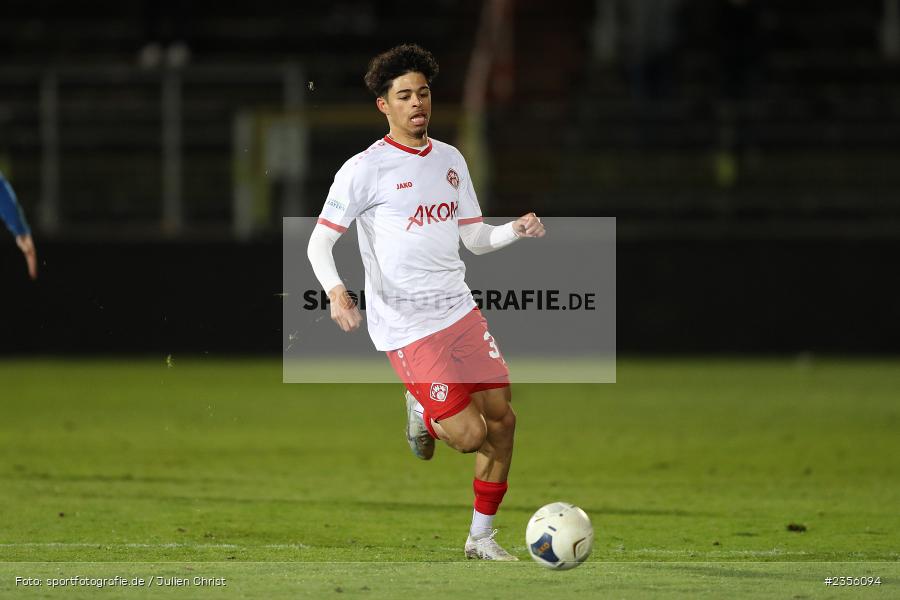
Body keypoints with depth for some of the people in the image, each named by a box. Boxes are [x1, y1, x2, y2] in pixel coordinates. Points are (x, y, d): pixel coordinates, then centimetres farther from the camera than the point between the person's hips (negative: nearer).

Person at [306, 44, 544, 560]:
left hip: (460, 309, 6)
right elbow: (320, 242, -7)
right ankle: (423, 411, 23)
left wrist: (518, 229, -3)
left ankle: (482, 537, 19)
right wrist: (335, 291, -26)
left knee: (502, 417, 3)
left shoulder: (450, 160, 12)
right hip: (406, 325, -6)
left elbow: (476, 238, 17)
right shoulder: (364, 169, -7)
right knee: (469, 435, -14)